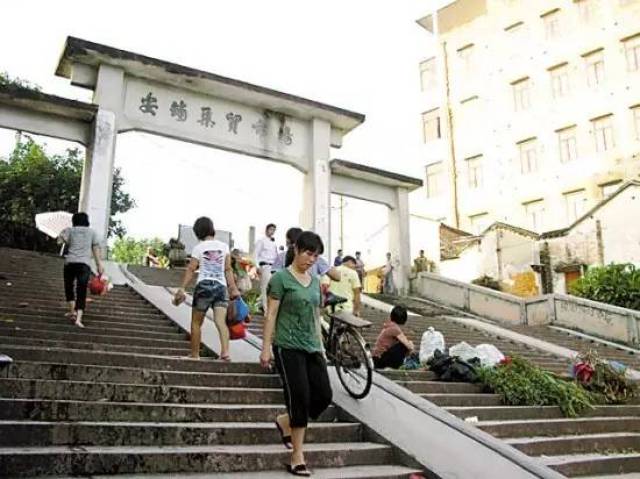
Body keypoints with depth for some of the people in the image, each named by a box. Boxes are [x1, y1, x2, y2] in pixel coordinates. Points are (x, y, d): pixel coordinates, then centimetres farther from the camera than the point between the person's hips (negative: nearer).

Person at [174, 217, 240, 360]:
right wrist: (233, 288, 7)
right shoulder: (224, 246, 10)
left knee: (196, 322, 12)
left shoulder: (198, 248, 2)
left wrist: (182, 288, -2)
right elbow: (228, 269, 6)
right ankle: (225, 351, -28)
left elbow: (190, 269, -3)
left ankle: (195, 355, 16)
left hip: (204, 285, -2)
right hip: (221, 286, 2)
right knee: (221, 321, -8)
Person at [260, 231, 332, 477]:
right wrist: (266, 347, -13)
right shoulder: (281, 278, -5)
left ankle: (286, 421, 26)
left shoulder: (315, 281, 13)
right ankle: (297, 457, 5)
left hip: (311, 347, 7)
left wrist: (320, 346, 17)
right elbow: (271, 314, -8)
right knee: (300, 397, -7)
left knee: (323, 396, 1)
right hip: (288, 347, -6)